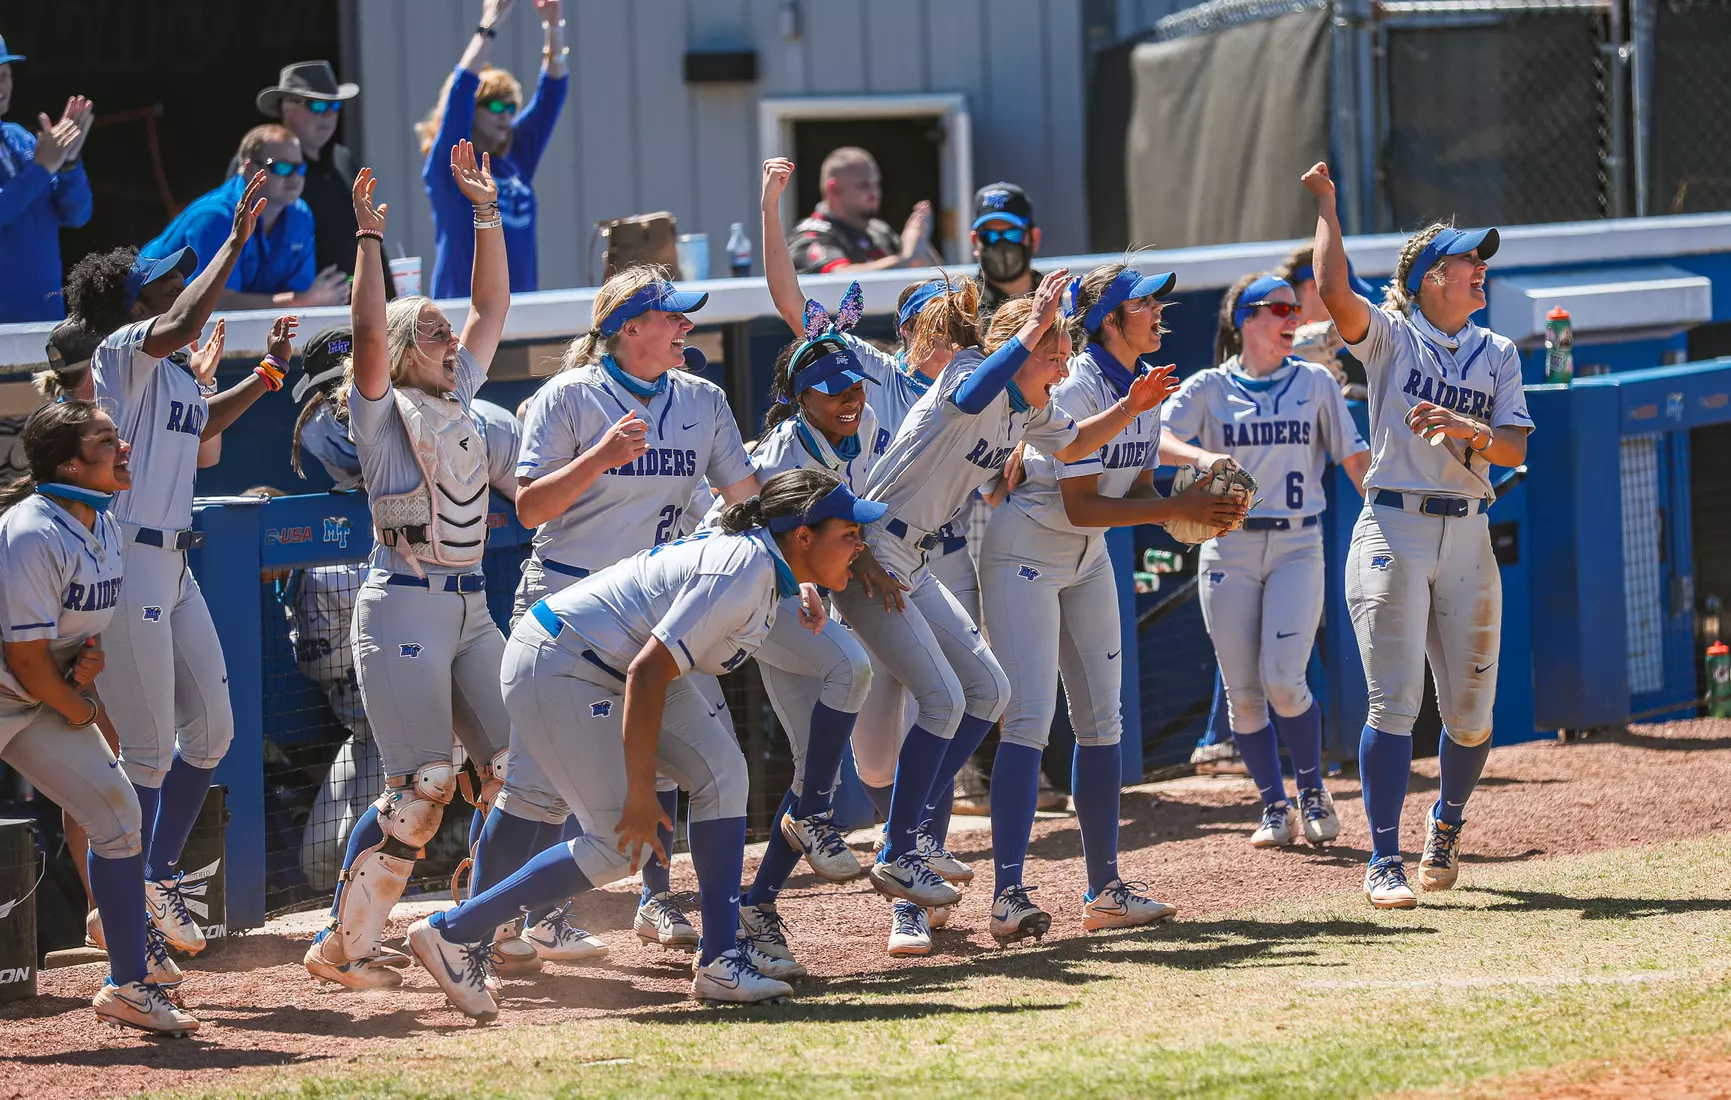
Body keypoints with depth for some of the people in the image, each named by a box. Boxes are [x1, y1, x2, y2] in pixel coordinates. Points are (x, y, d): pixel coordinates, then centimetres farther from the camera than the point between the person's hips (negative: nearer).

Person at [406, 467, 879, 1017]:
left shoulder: (765, 557, 3)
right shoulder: (742, 573, -26)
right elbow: (646, 673, -30)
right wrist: (640, 794, -29)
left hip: (613, 665, 11)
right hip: (554, 667, -11)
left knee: (721, 773, -1)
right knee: (621, 845, -11)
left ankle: (720, 960, 1)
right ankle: (453, 930, -2)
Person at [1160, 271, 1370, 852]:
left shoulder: (1315, 382, 8)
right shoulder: (1208, 389, 3)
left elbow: (1353, 456, 7)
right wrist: (1204, 457, -30)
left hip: (1297, 547, 0)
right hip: (1229, 549, 0)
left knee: (1283, 680, -14)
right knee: (1243, 691, 0)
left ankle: (1313, 796, 5)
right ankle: (1275, 808, 13)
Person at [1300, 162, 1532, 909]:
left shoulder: (1498, 354, 11)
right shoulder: (1390, 337, 1)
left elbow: (1515, 448, 1)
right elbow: (1333, 291, -18)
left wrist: (1468, 430, -18)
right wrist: (1325, 207, -11)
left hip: (1468, 536, 4)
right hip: (1392, 531, -4)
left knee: (1470, 713, 6)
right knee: (1394, 701, -10)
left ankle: (1446, 828, 34)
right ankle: (1384, 865, -8)